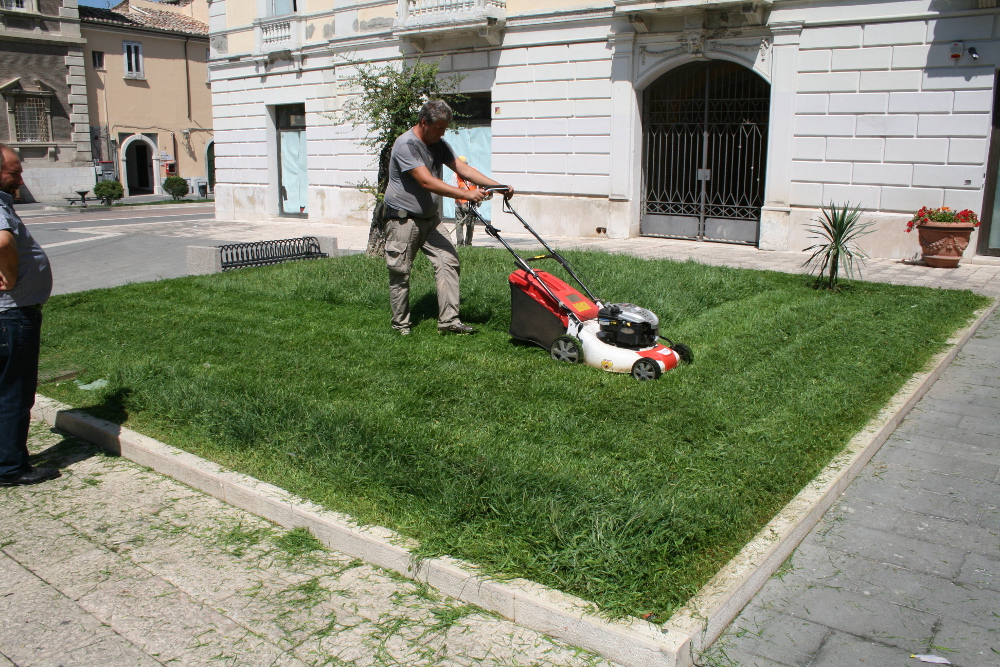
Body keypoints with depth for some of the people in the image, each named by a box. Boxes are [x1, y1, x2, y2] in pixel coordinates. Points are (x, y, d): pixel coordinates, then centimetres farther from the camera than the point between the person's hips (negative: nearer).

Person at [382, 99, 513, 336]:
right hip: (403, 220, -7)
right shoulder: (406, 145, -18)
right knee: (400, 273, 0)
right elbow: (427, 182, -26)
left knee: (448, 261, -3)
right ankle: (401, 325, 14)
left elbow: (462, 168, 3)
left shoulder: (439, 144, 8)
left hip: (429, 219, 8)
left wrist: (497, 186, -8)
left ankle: (449, 320, -1)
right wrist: (467, 194, -30)